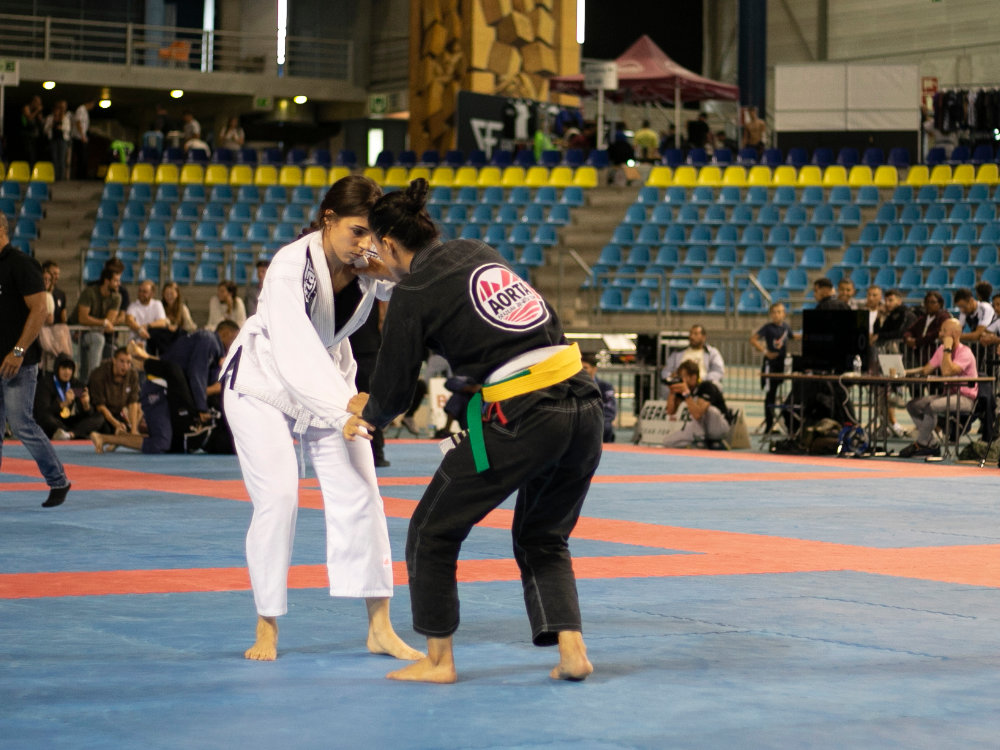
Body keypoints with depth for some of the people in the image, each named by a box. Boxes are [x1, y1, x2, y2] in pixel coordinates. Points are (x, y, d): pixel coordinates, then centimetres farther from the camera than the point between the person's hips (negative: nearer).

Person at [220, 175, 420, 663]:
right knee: (277, 497, -14)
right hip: (263, 381, -5)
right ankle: (267, 628, 1)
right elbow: (296, 351, -40)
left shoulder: (370, 264, -15)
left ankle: (380, 628, 2)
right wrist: (344, 406, -51)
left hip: (330, 379, 5)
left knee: (359, 491, -3)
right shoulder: (291, 267, -32)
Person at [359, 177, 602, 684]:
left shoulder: (412, 295, -3)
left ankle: (438, 660, 19)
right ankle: (572, 650, 12)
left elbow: (393, 393, 5)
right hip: (583, 404, 7)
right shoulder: (477, 252, 15)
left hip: (521, 419, -7)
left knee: (433, 531, 12)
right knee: (543, 537, 25)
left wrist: (368, 416, 27)